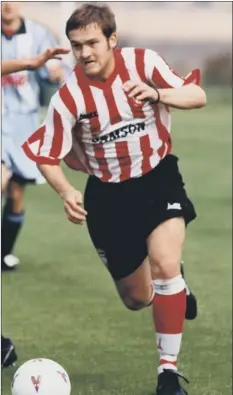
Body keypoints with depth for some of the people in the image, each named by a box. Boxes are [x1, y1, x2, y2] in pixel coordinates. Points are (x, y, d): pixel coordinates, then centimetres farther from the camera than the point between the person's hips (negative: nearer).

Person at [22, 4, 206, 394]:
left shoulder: (142, 62, -15)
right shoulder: (68, 97, -17)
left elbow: (198, 96, -13)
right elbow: (46, 157, -10)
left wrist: (158, 94, -33)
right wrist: (66, 191, -29)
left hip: (158, 176, -1)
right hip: (109, 193, 1)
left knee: (165, 266, -26)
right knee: (137, 298, 8)